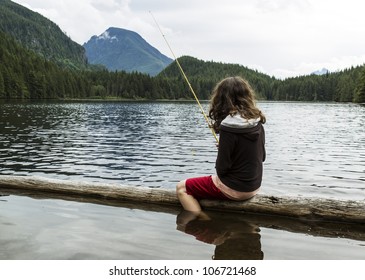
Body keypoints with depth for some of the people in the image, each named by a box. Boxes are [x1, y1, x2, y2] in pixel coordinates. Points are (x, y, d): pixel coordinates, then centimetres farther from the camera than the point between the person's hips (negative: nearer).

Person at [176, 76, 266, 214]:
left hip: (234, 188, -8)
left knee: (181, 188, 4)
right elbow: (262, 156, 9)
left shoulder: (228, 127, -23)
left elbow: (222, 168, -19)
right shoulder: (257, 123, -2)